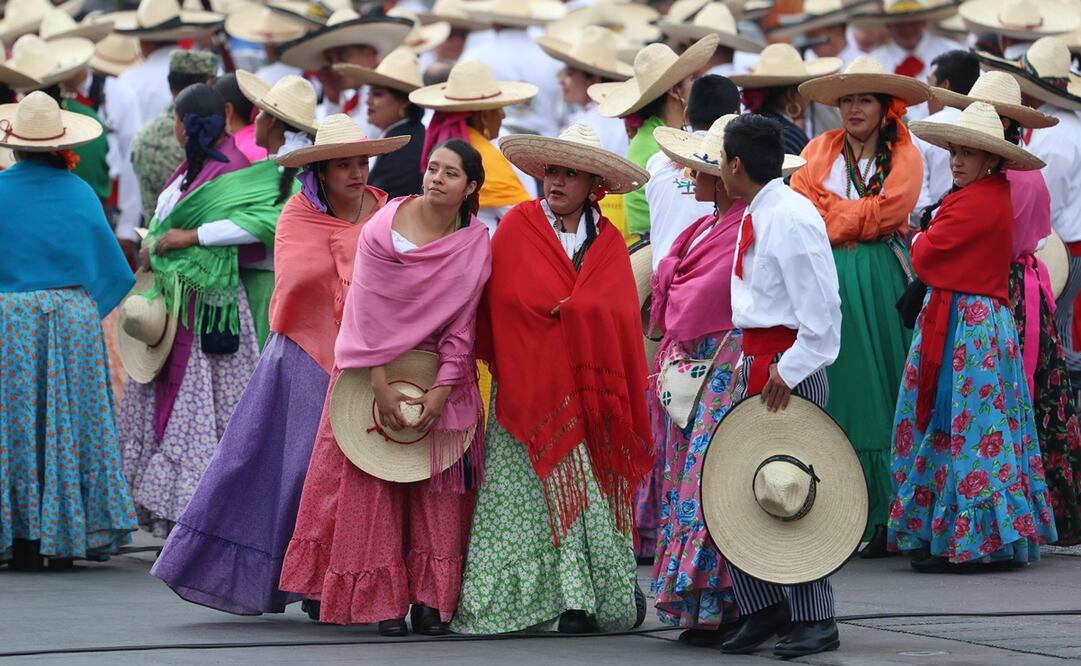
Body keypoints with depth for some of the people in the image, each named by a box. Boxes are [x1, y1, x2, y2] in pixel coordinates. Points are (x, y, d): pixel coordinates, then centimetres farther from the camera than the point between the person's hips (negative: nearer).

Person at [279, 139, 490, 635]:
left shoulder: (475, 246, -4)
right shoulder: (383, 226, -9)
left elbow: (461, 327, -6)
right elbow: (369, 310, -12)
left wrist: (442, 391, -15)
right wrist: (380, 384, -18)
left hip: (438, 374, 1)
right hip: (377, 366, -1)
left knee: (438, 489, 0)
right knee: (371, 483, -3)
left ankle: (430, 599, 4)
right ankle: (384, 600, 1)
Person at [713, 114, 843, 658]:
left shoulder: (792, 218, -17)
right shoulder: (754, 216, 11)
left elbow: (822, 310, -19)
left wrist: (789, 372, -19)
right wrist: (751, 363, 15)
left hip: (790, 364, -10)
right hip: (755, 362, 10)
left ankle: (814, 621, 5)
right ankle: (764, 607, 18)